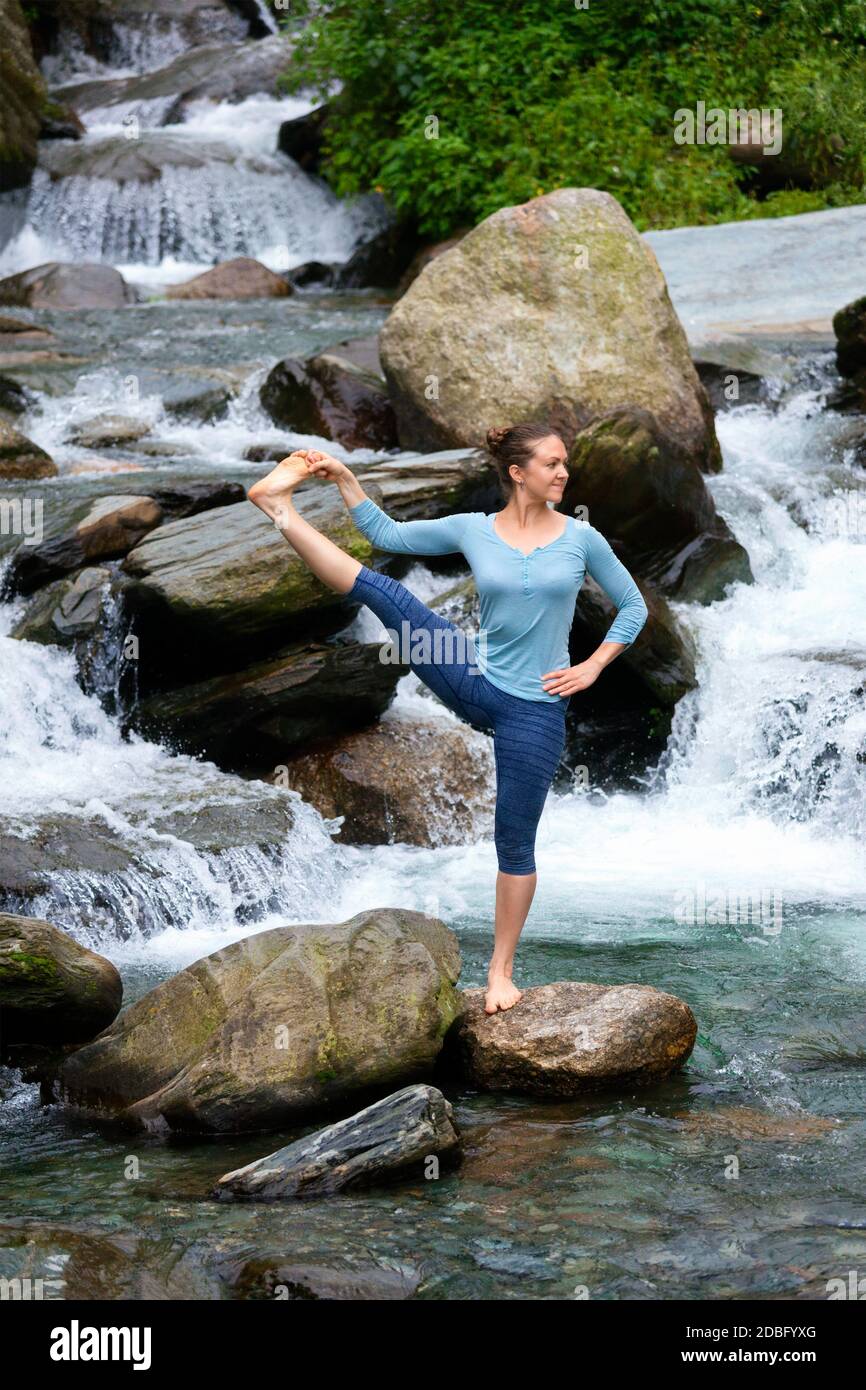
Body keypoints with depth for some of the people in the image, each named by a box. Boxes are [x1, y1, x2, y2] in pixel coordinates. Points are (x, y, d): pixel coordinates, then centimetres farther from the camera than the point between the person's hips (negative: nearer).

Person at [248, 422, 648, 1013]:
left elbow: (633, 605, 6)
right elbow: (389, 534, 7)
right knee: (379, 587, -13)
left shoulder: (581, 538, -3)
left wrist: (592, 667, -2)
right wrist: (345, 479, 0)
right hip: (473, 681, 2)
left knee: (515, 840, 4)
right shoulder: (473, 530, -1)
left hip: (534, 707, -1)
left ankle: (502, 971, 15)